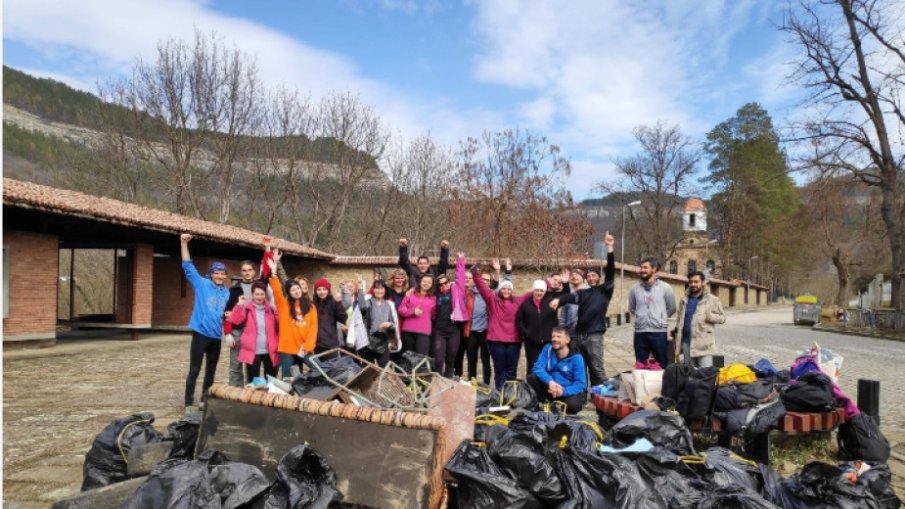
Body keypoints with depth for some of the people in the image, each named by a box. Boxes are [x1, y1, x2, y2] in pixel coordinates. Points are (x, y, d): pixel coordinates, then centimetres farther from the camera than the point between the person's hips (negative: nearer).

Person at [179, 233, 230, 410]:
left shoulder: (226, 292, 10)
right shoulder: (201, 284, -4)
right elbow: (188, 266, -12)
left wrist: (229, 315, -2)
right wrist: (184, 243, -21)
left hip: (216, 336, 5)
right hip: (201, 333, -5)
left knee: (211, 371, 14)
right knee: (194, 370, -2)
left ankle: (205, 400, 26)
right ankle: (189, 403, 6)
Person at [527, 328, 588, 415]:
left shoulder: (576, 358, -15)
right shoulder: (548, 349, -5)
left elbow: (581, 384, -19)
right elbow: (538, 367, -15)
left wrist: (563, 391, -35)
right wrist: (550, 381, -34)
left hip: (569, 392, -3)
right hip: (551, 388, 3)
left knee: (572, 405, -36)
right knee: (532, 378, -19)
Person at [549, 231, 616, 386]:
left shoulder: (605, 290, 6)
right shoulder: (582, 293, 15)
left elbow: (611, 270, -6)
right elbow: (571, 297, -5)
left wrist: (609, 248, -15)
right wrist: (558, 300, -28)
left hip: (594, 335, -5)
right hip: (579, 334, 5)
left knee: (597, 369, -6)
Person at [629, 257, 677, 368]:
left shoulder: (665, 287, -1)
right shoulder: (635, 289, 4)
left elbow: (672, 308, 8)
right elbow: (631, 308, 18)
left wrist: (660, 318, 9)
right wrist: (642, 317, 10)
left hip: (659, 332, -2)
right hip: (640, 332, 2)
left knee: (662, 364, 6)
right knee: (640, 365, 10)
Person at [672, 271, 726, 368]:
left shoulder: (712, 300, 0)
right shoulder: (684, 300, 13)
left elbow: (722, 317, 1)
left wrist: (709, 316, -15)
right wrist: (676, 330, 9)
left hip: (704, 344, -4)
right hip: (686, 342, 4)